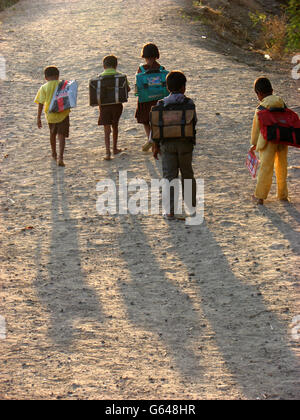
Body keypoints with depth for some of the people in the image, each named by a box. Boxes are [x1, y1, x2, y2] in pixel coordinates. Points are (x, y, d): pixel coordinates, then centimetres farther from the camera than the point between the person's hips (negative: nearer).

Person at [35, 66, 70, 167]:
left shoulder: (44, 88, -4)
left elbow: (40, 103, -6)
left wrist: (39, 118, -4)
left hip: (50, 115, 1)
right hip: (63, 114, -1)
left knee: (52, 135, 23)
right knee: (61, 136, -3)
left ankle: (54, 154, 41)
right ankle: (60, 157, -20)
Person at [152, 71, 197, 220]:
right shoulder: (189, 103, -7)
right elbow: (194, 122, -3)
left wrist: (156, 146, 5)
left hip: (167, 144, 0)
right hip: (185, 143, 0)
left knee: (170, 176, 4)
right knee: (187, 174, 16)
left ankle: (170, 211, 1)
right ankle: (191, 206, 27)